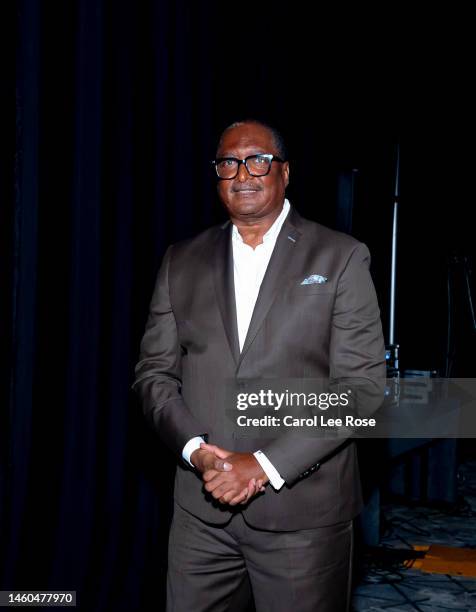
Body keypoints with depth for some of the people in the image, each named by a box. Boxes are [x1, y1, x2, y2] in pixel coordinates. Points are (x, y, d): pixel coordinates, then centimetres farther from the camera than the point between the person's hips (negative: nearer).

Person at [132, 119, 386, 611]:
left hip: (303, 510, -2)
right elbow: (154, 372, 8)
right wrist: (196, 450, -9)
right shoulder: (182, 262, 8)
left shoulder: (341, 258, -2)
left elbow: (360, 382, -8)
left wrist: (266, 464, -14)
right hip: (201, 506, 3)